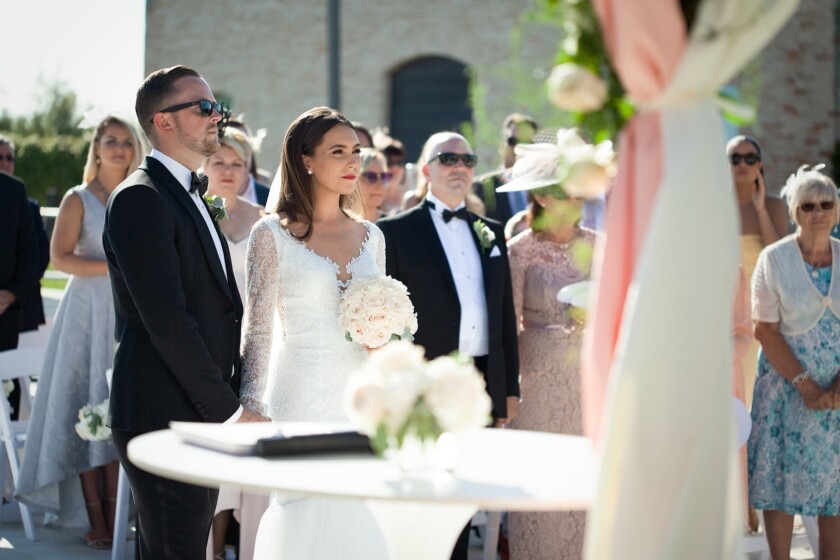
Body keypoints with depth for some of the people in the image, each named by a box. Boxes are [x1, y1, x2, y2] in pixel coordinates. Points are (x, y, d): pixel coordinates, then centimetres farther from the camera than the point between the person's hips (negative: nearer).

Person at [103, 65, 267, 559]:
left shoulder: (191, 196, 19)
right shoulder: (141, 199, -12)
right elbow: (167, 321, -20)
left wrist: (232, 401, 10)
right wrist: (229, 411, -17)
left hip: (203, 416, 9)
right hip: (164, 418, -9)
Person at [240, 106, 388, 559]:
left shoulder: (370, 236, 12)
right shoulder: (273, 234, -2)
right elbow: (257, 331, -2)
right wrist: (252, 413, -6)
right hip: (301, 400, -4)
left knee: (359, 523, 4)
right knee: (305, 521, -3)